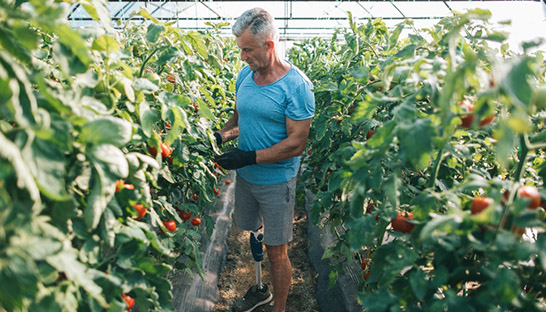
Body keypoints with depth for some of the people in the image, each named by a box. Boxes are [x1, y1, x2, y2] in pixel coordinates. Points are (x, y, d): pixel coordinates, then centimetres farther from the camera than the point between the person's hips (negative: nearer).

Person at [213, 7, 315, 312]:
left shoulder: (297, 85, -18)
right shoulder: (245, 75, 2)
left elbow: (296, 144, -20)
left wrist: (250, 157, -25)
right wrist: (220, 135, -6)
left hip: (276, 182, -6)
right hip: (245, 176, 6)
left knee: (276, 252, 7)